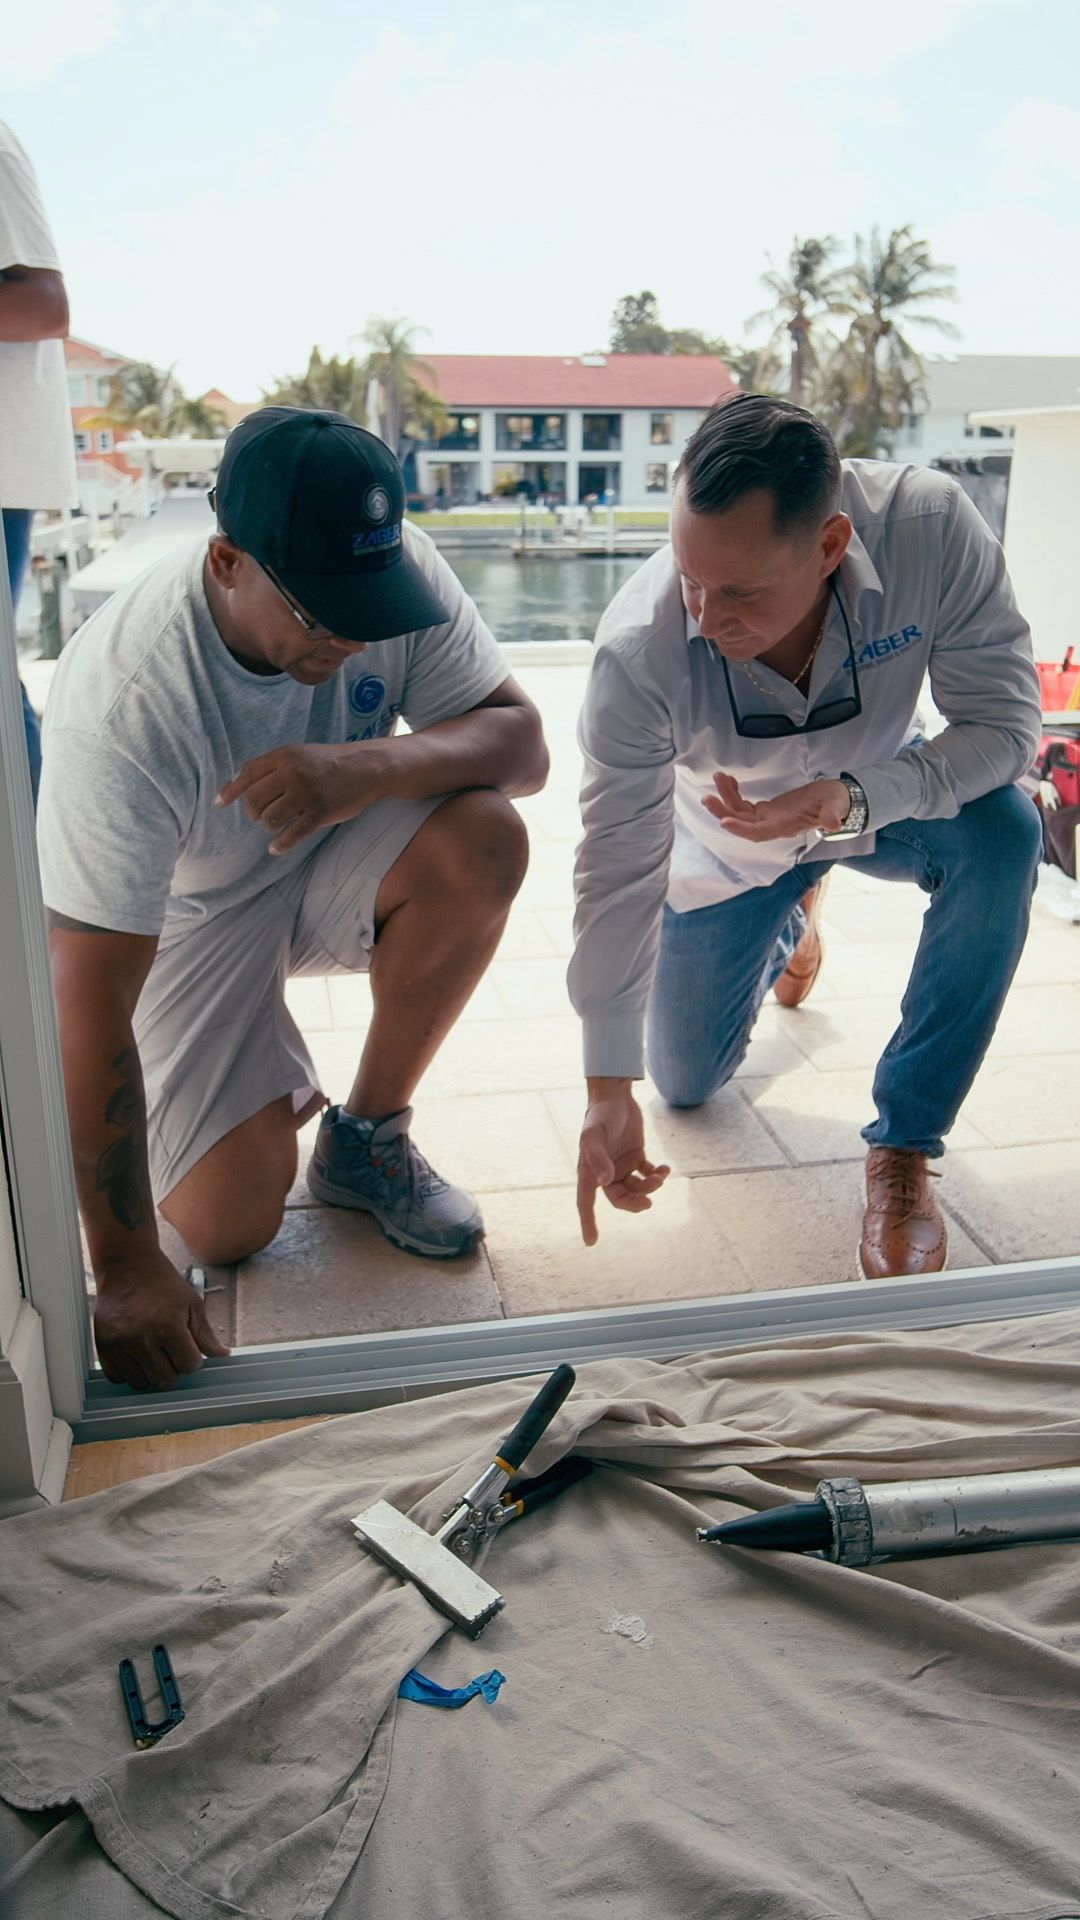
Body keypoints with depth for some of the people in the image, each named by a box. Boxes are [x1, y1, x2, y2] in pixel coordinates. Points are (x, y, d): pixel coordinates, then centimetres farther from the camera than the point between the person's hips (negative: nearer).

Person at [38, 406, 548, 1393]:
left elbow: (522, 741, -21)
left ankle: (365, 1140, -7)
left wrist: (367, 766, -43)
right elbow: (89, 1010, -33)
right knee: (228, 1226, -15)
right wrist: (128, 1274, -30)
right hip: (180, 916, -3)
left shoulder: (398, 571, -22)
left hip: (327, 859, 4)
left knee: (482, 839, -28)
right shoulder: (122, 702, -34)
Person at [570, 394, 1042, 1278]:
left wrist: (849, 802, -45)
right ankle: (790, 918, 42)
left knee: (1003, 832, -34)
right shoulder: (638, 650, -36)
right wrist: (608, 1090, -26)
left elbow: (1005, 719, -26)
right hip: (726, 847, 1)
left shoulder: (930, 526, -35)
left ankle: (904, 1149, -18)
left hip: (881, 796, 0)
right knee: (686, 1082, 11)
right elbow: (617, 871, -29)